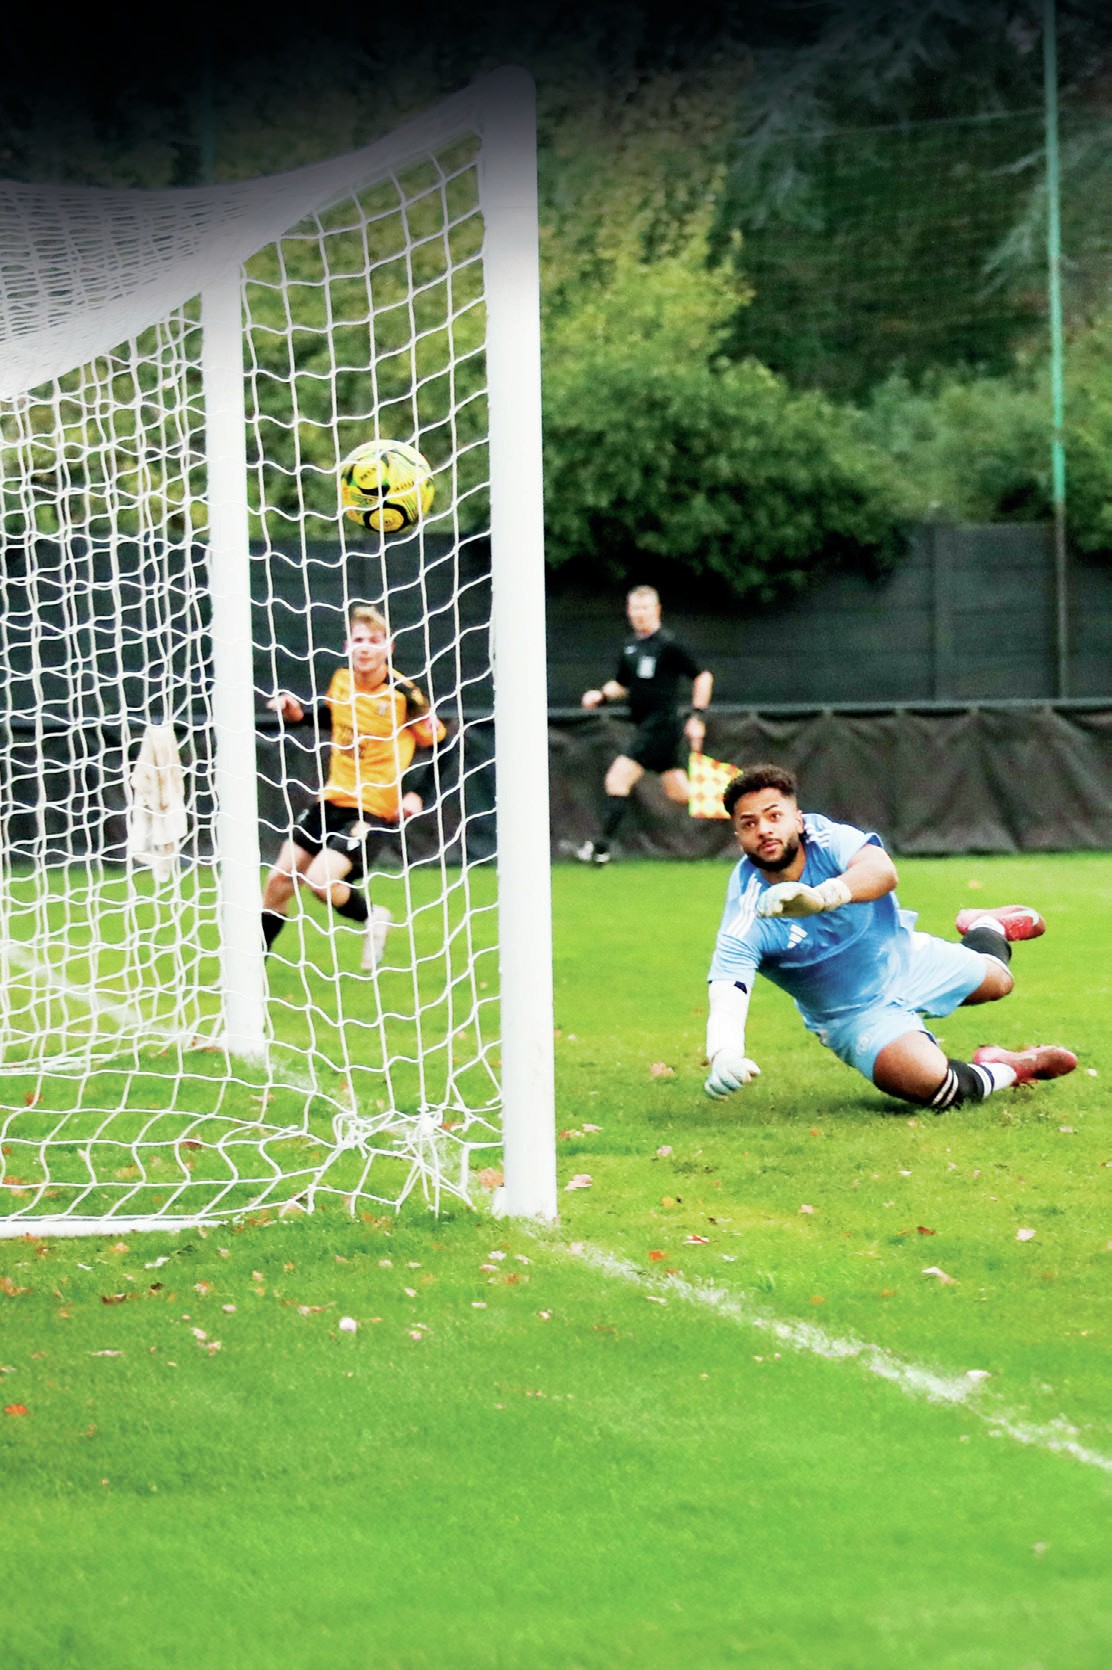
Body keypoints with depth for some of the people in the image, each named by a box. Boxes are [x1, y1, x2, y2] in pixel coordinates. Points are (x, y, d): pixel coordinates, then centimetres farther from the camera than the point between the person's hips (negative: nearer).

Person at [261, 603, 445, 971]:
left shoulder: (403, 695, -17)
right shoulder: (341, 680, 0)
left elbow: (441, 745, -9)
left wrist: (418, 795, -16)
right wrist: (298, 713, 3)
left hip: (375, 809, -7)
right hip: (332, 798, 7)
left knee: (320, 880, -22)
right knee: (279, 879, 9)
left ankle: (372, 920, 7)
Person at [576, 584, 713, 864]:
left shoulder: (668, 644, -9)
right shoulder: (630, 646, 14)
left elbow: (702, 676, -5)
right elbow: (621, 685, 26)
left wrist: (698, 716, -11)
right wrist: (601, 695, 5)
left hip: (662, 723, -9)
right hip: (646, 725, 9)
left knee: (618, 779, -14)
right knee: (679, 793, 11)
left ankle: (601, 847, -14)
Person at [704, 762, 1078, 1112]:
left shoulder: (824, 838, -28)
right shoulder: (746, 918, -31)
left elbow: (882, 870, -48)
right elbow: (726, 996, -40)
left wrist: (820, 896, -70)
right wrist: (724, 1057, -64)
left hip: (906, 957, 3)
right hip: (858, 1016, -3)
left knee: (996, 978, 25)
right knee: (932, 1084, -26)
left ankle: (987, 927, 62)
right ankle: (1007, 1070, 7)